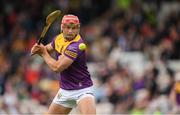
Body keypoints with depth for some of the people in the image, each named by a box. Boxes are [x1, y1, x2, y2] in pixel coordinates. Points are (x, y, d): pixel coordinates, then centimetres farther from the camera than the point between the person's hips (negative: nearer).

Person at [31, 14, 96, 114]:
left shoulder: (76, 46, -25)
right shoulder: (59, 38, 0)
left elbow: (57, 67, -26)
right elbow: (47, 49, 18)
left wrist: (44, 53, -10)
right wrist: (37, 49, -6)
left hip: (82, 90, -8)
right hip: (65, 90, 8)